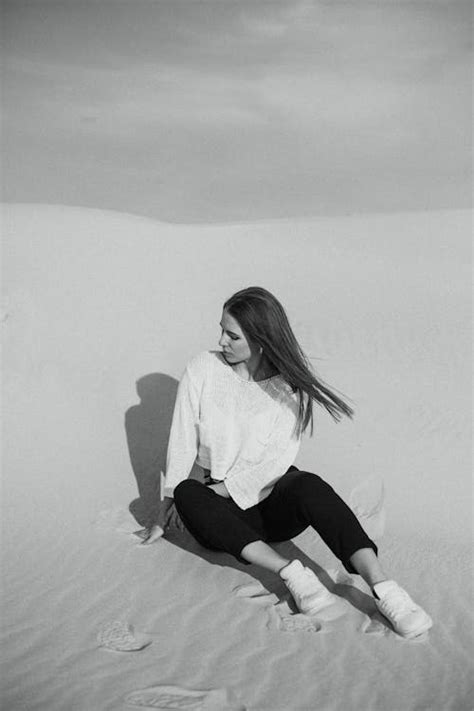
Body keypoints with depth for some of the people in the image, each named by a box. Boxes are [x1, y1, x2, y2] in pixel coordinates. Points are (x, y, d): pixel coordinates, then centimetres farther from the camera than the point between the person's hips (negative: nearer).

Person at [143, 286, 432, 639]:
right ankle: (292, 573, -41)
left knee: (308, 485, -35)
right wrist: (169, 503, 0)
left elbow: (278, 460, -11)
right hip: (223, 507, 2)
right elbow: (183, 441, 1)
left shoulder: (291, 384, -5)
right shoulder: (204, 369, -2)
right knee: (187, 493, -32)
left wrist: (226, 488, -15)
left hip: (273, 498, -1)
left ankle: (383, 588, -47)